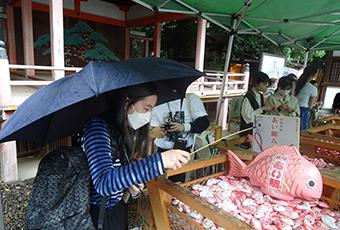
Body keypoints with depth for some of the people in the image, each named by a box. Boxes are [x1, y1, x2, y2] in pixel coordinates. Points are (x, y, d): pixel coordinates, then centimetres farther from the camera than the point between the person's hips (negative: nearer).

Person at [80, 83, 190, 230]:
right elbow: (103, 183, -37)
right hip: (95, 212, -6)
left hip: (118, 206, 6)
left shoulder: (130, 130, -2)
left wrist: (131, 185, -12)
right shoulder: (98, 127, -25)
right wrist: (159, 161, -44)